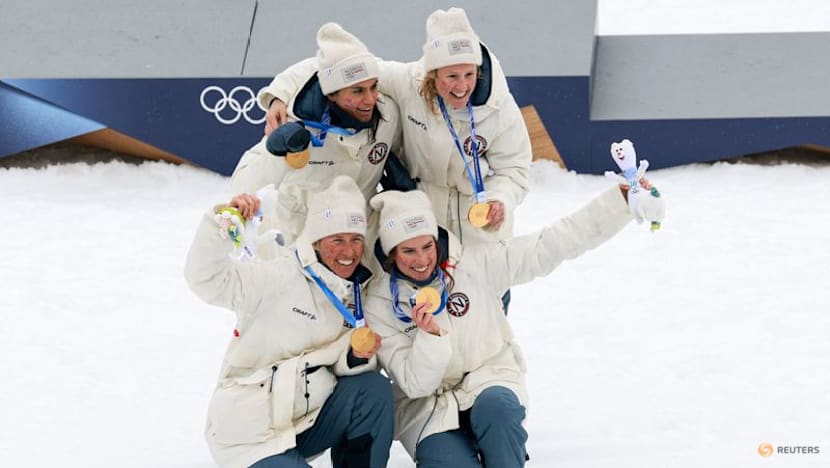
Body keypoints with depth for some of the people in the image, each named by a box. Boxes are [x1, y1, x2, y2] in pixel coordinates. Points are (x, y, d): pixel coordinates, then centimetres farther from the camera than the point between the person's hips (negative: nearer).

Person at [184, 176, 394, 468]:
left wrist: (357, 357, -15)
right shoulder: (281, 279, -14)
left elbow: (342, 367, 8)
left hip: (307, 421, 6)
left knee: (375, 389, -15)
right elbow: (206, 279, -25)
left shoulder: (357, 292, 6)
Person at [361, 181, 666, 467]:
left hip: (489, 382, 0)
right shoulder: (380, 303, -9)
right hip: (428, 408, 0)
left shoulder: (474, 265, -9)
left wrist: (622, 201, -18)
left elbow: (547, 248, -12)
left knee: (496, 409, -36)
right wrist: (430, 335, -31)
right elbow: (415, 385, -12)